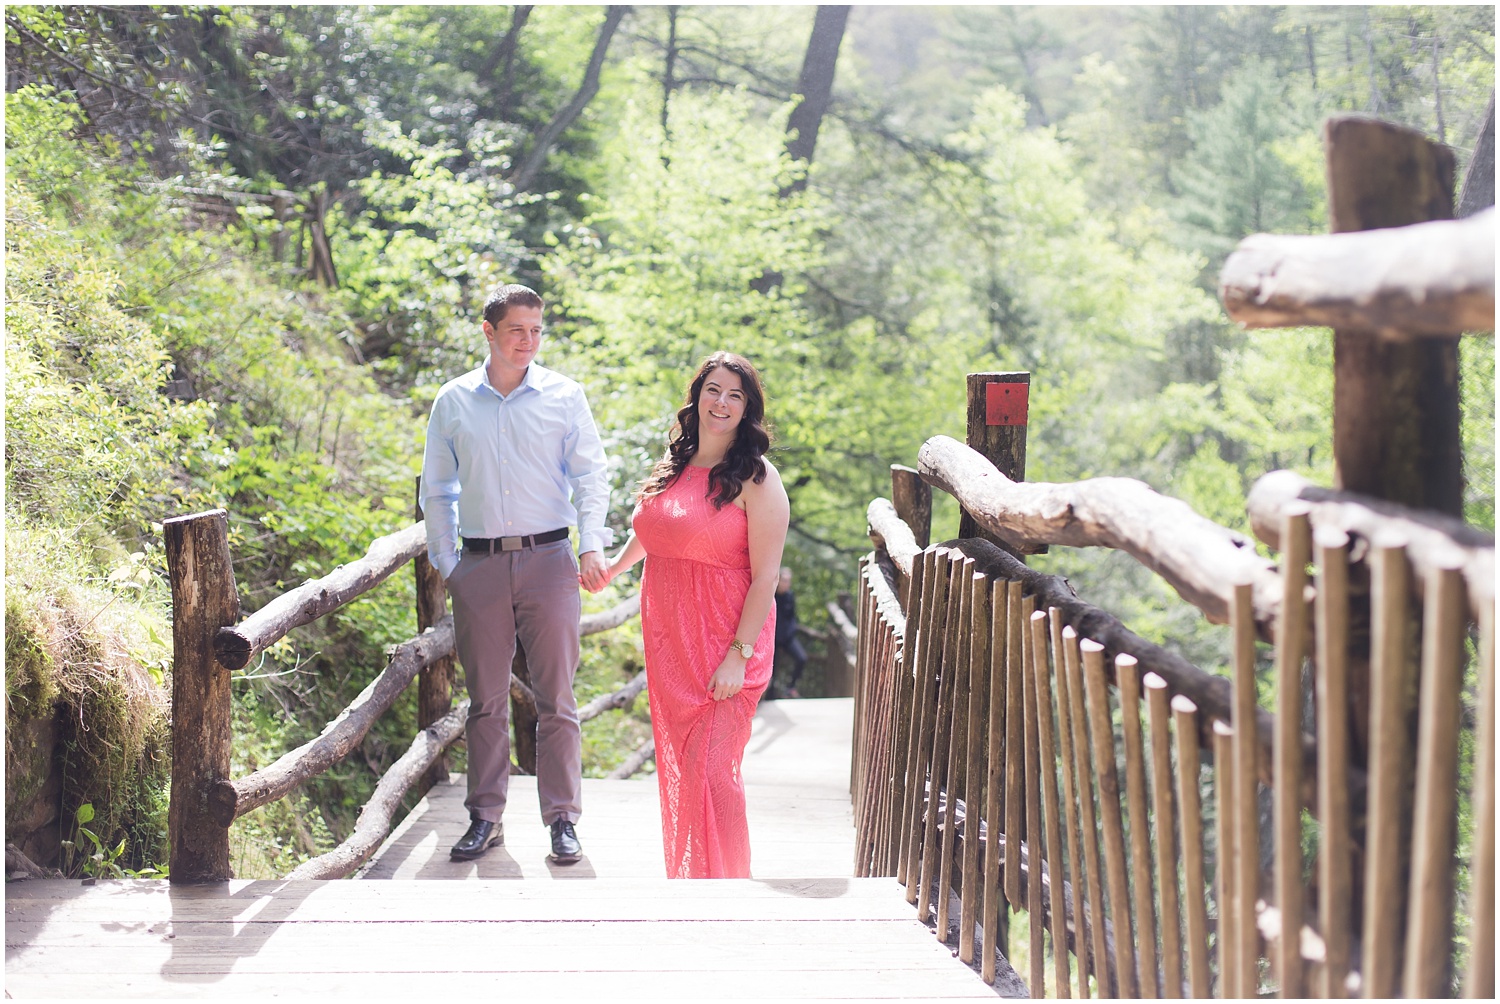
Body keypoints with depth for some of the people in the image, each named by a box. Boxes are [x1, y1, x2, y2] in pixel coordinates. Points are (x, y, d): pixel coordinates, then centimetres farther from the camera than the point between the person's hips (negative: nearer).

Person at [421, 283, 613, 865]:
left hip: (547, 558, -1)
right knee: (485, 700, 6)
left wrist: (592, 544, -11)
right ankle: (485, 818, 15)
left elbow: (591, 476, 2)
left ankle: (563, 818, 7)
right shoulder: (453, 402, 8)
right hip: (479, 565, 2)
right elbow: (437, 490, 14)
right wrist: (446, 564, 8)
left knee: (556, 697, -1)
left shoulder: (564, 396, 3)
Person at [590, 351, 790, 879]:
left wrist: (739, 655, -17)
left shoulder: (756, 480, -10)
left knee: (711, 771, -9)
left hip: (722, 650, -6)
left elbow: (765, 577, -13)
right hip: (667, 645, 6)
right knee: (678, 769, 10)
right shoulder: (672, 466, 9)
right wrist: (614, 566, 39)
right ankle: (685, 881, 21)